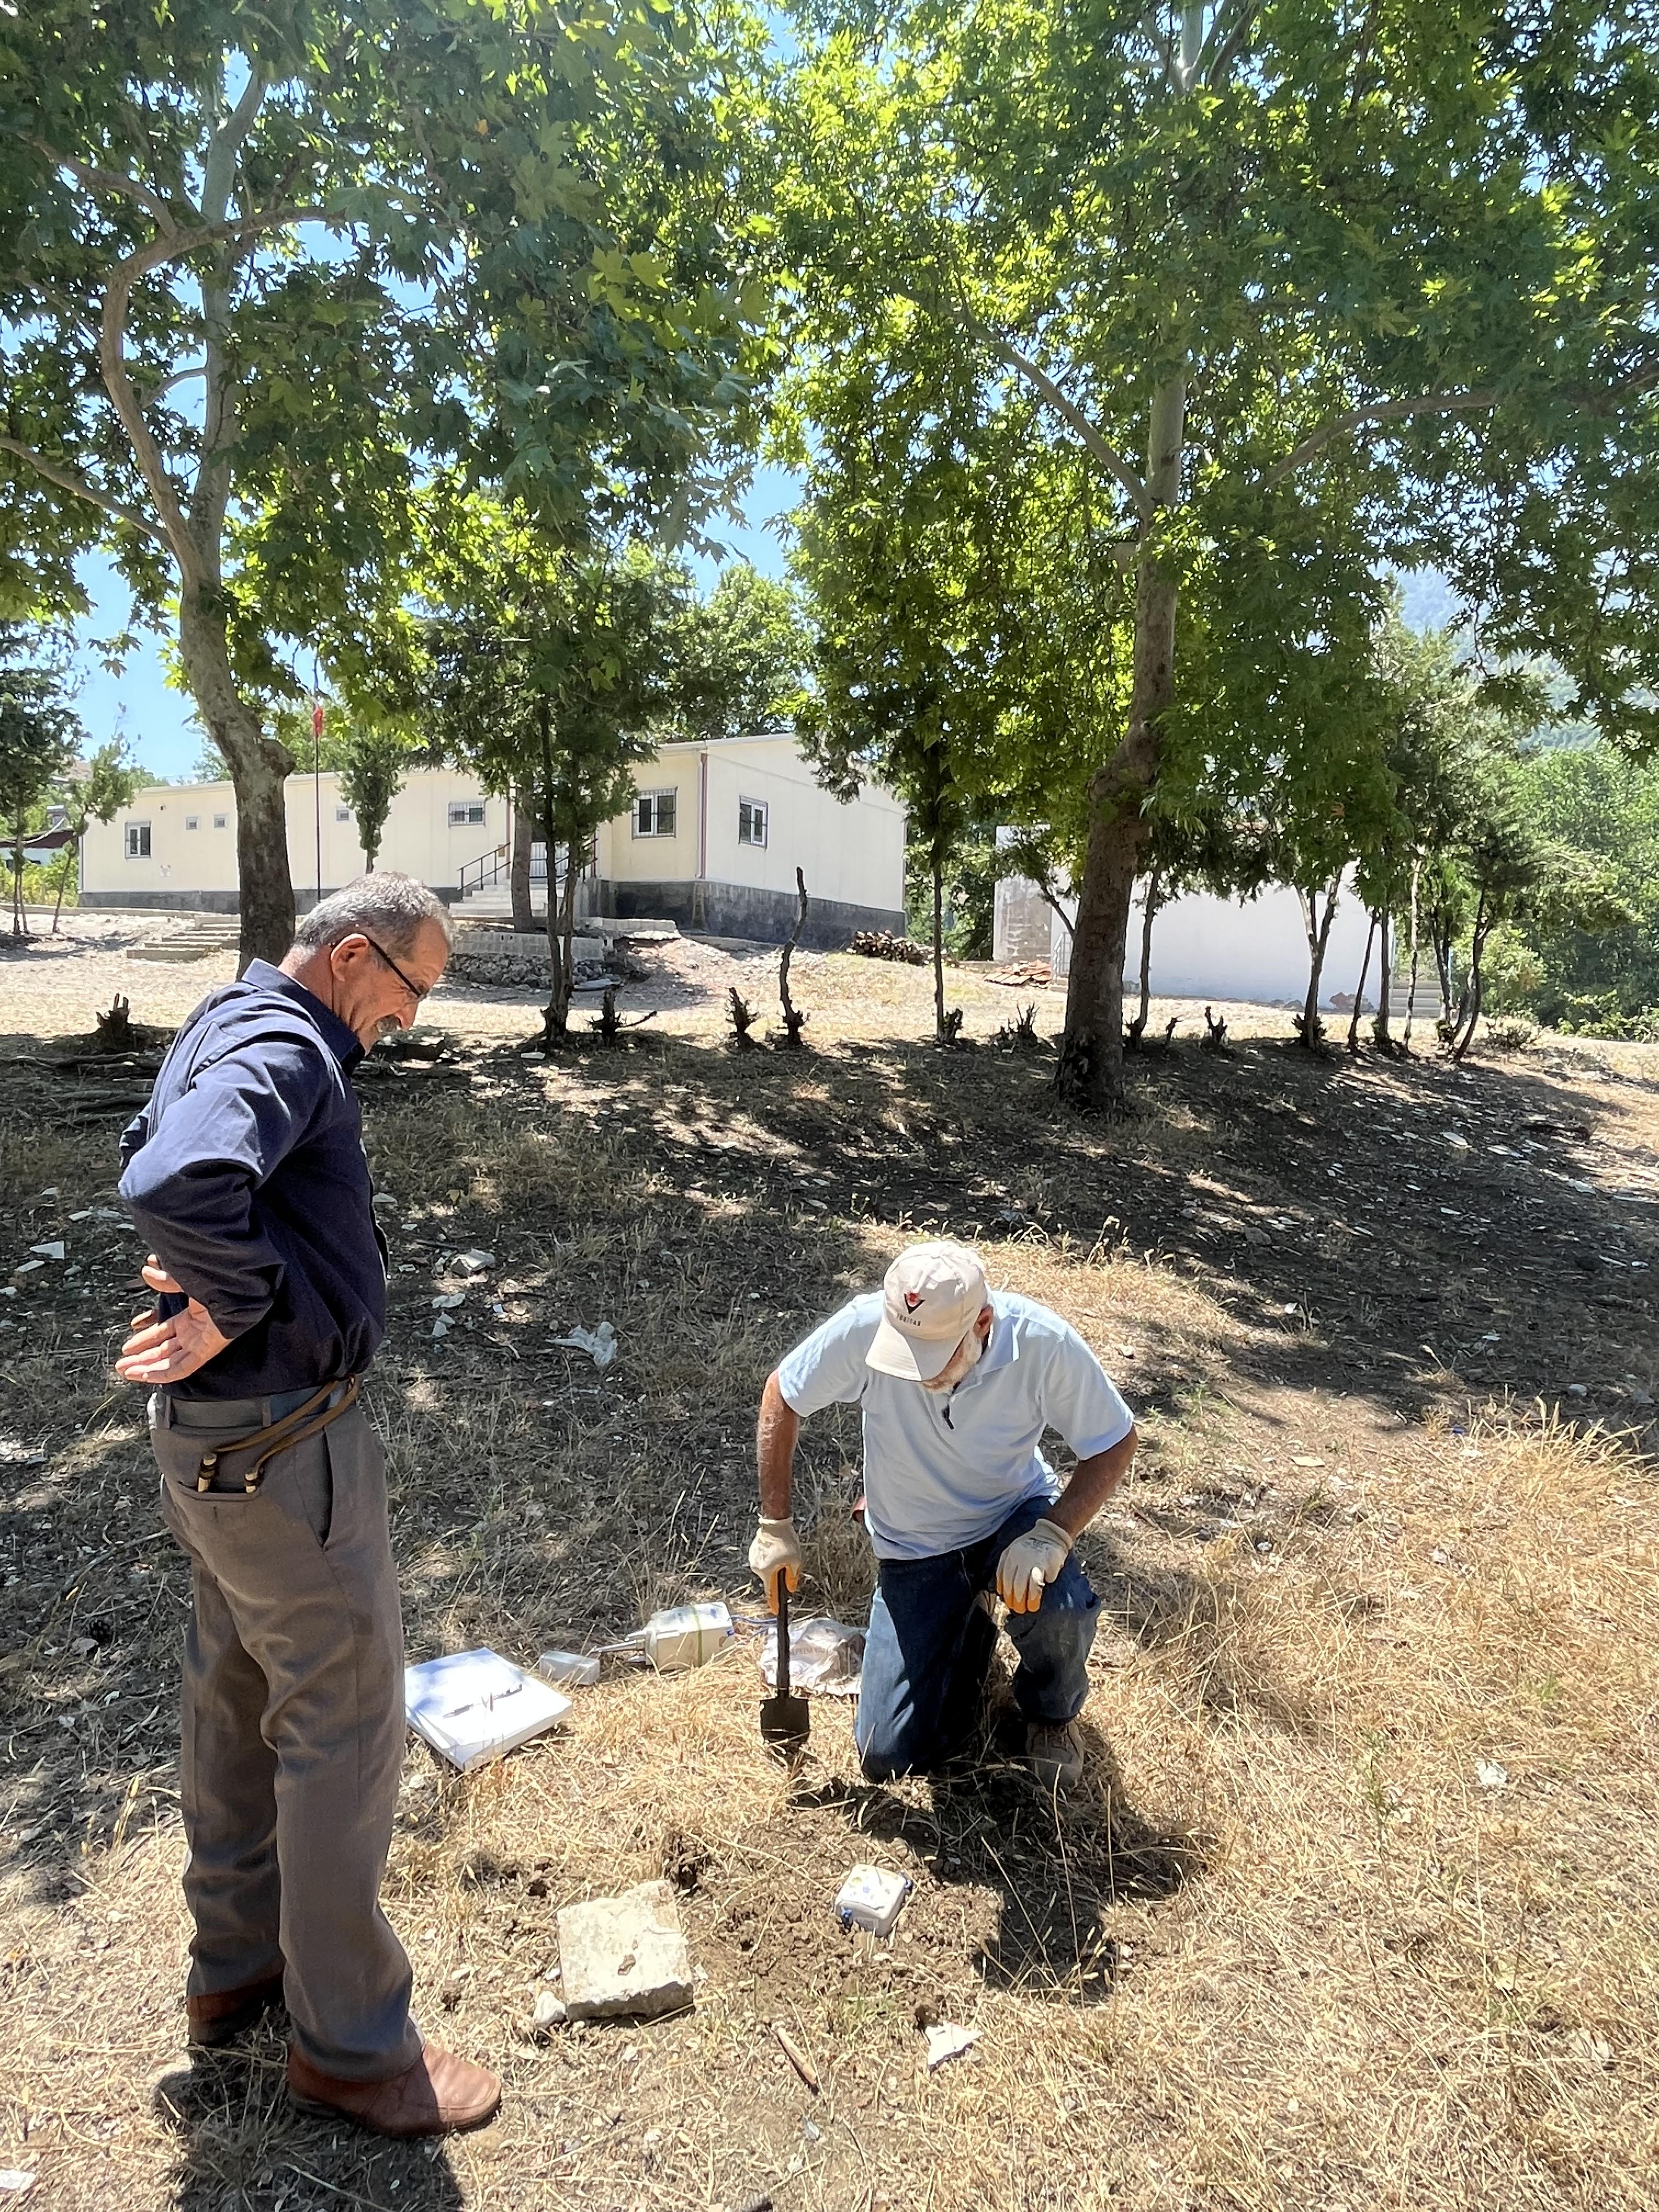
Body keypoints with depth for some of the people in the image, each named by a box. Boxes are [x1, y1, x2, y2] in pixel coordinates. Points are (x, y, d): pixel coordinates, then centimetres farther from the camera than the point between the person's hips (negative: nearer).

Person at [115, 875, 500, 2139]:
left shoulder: (231, 1024, 10)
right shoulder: (283, 1051, -22)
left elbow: (153, 1152, 24)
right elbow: (179, 1186, -41)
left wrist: (226, 1288, 11)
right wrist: (239, 1304, -24)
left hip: (223, 1439, 10)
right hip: (283, 1449, -10)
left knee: (239, 1700, 23)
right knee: (346, 1728, 5)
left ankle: (236, 1964, 43)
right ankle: (351, 2045, 24)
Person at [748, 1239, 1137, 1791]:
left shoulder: (1043, 1342, -30)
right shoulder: (866, 1327, -31)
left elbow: (1114, 1444, -15)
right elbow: (782, 1397, -12)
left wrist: (1053, 1535, -31)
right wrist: (775, 1524, -10)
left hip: (1013, 1515, -1)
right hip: (913, 1548, 1)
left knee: (1059, 1611, -35)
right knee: (889, 1759, -1)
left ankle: (1052, 1713, 3)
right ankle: (967, 1628, 28)